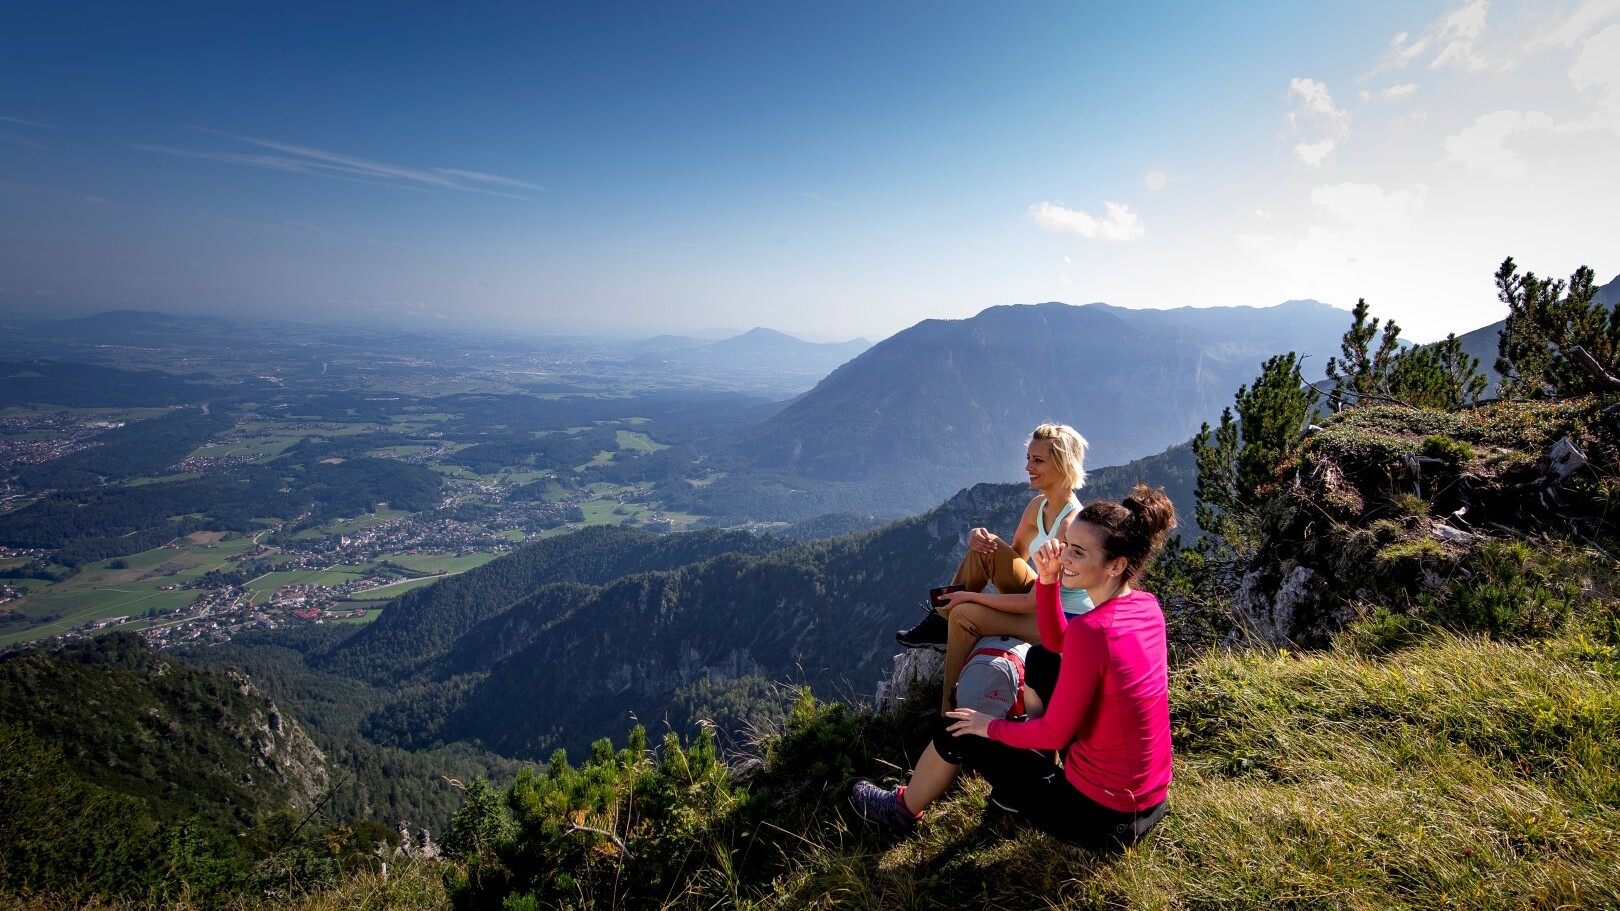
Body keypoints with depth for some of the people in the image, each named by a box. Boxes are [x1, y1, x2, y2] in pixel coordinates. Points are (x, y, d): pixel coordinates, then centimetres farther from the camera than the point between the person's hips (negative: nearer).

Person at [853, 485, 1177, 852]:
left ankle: (904, 809, 36)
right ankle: (1023, 780, 35)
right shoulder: (1146, 605, -5)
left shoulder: (1092, 629, -29)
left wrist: (990, 726, -4)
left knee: (958, 730, 8)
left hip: (1101, 817, -7)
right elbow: (1057, 643, 7)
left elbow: (1055, 734, -21)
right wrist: (1047, 579, -8)